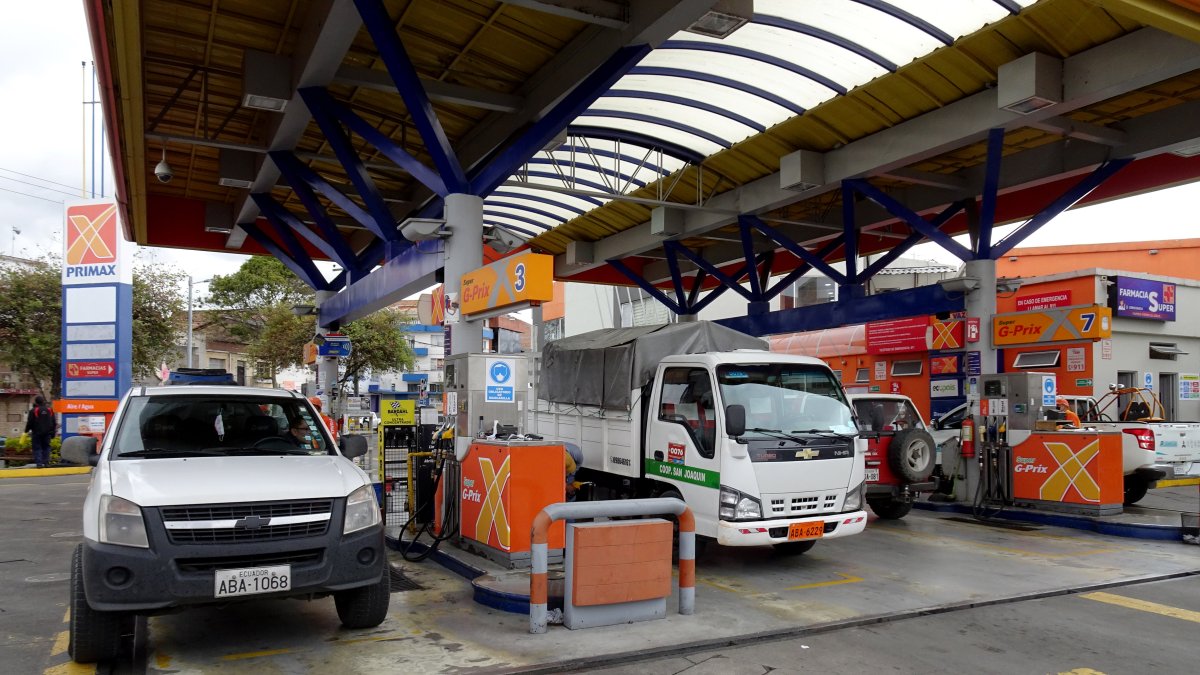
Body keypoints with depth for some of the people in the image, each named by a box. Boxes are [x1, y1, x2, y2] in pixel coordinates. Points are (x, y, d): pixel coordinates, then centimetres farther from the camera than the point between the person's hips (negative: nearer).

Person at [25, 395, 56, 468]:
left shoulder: (33, 410, -9)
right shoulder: (49, 410, 7)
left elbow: (30, 422, -7)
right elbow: (54, 423, 12)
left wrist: (27, 430, 9)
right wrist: (52, 432, 18)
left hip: (37, 433, -4)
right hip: (47, 433, 4)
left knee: (37, 448, 0)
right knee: (46, 447, 10)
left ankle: (39, 463, -8)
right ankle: (46, 462, 6)